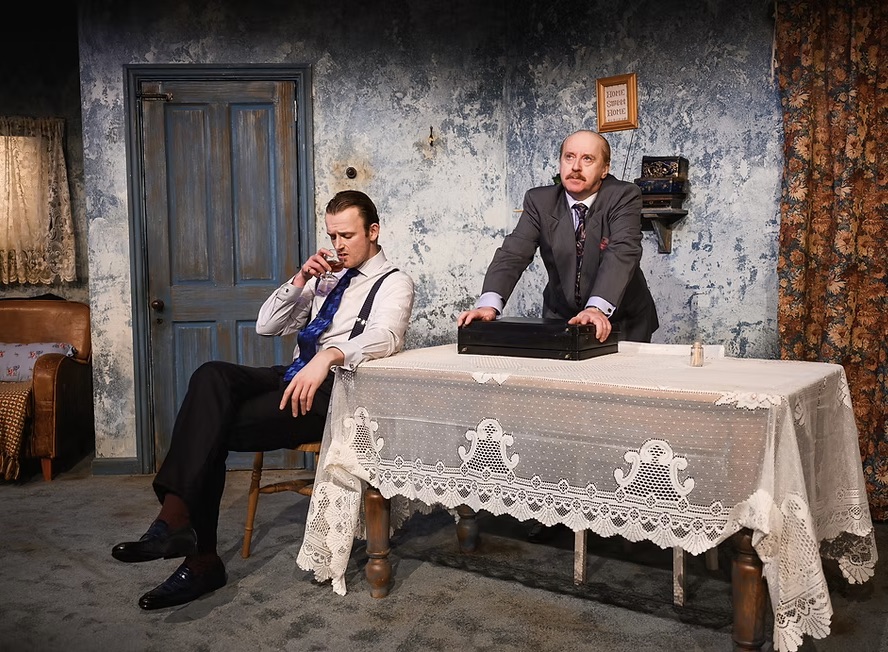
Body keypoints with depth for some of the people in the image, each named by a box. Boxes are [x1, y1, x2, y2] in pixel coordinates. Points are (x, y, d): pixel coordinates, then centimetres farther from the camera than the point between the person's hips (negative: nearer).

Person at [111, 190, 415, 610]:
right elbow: (266, 326, 19)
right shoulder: (325, 276, 24)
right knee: (212, 375, -24)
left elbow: (385, 336, -23)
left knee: (214, 429, -22)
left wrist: (328, 356, -40)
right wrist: (300, 281, 3)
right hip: (295, 379, 7)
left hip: (332, 391, -6)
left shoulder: (393, 283, 1)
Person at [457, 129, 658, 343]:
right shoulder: (539, 201, -3)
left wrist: (597, 308, -43)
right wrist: (489, 304, -33)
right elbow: (514, 252, -15)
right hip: (560, 317, 2)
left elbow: (623, 252, -26)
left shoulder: (624, 196, -11)